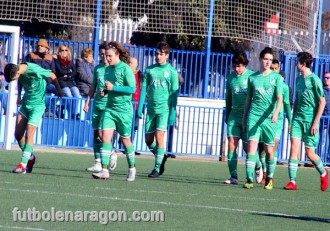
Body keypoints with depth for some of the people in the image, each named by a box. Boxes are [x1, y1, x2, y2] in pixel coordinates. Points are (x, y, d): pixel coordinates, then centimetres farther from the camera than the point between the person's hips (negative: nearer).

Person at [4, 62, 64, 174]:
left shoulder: (35, 70, -28)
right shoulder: (18, 70, -8)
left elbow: (52, 76, -11)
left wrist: (59, 90, 5)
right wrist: (19, 95, 10)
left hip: (38, 104, -7)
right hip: (25, 103, 7)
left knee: (29, 134, -15)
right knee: (18, 134, 3)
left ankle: (23, 164, -17)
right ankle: (30, 158, 22)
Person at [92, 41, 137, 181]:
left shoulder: (125, 69, -10)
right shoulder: (108, 70, 11)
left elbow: (132, 89, -15)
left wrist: (113, 87, -19)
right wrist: (104, 91, 3)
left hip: (124, 109, -5)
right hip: (109, 108, 5)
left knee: (125, 139, 6)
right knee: (105, 137, -9)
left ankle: (132, 168, 25)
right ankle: (104, 171, -15)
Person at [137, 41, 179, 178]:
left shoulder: (171, 71, 0)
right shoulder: (149, 70, 8)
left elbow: (174, 93, -1)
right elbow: (144, 89, 10)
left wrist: (173, 112, -6)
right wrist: (140, 107, 2)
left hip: (164, 109, -4)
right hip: (151, 109, 4)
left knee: (159, 137, -14)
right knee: (148, 140, 5)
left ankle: (157, 168, -9)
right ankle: (161, 157, 31)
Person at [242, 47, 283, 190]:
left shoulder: (276, 78, 3)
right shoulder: (252, 78, 10)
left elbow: (279, 98, -5)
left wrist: (276, 113, -23)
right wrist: (244, 118, 17)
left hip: (269, 118, -1)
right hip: (253, 116, 1)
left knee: (269, 150, 3)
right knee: (251, 146, -11)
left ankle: (269, 178, 19)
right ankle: (249, 179, -16)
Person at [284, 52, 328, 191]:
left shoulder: (314, 79, -9)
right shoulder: (299, 79, 12)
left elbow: (322, 102, -9)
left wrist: (315, 122, -13)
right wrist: (293, 118, 17)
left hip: (310, 120, -6)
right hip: (298, 119, 6)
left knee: (310, 153, 0)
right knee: (294, 148, -8)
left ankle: (323, 173, 27)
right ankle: (292, 181, -10)